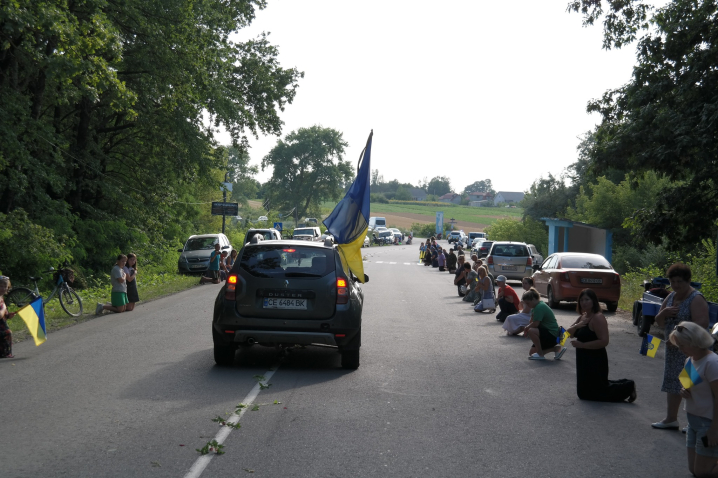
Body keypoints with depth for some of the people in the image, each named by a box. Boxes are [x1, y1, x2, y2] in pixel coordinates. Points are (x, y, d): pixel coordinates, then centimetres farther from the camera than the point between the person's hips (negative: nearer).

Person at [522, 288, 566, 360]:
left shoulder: (540, 307, -23)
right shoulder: (536, 306, 9)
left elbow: (535, 324, -27)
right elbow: (532, 322, 13)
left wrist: (527, 328, -9)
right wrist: (526, 329, -4)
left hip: (552, 335, -11)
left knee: (531, 331, -33)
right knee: (531, 352, 12)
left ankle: (540, 355, -19)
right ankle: (556, 348, 16)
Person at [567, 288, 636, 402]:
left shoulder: (598, 318, -20)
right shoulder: (583, 317, 9)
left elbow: (604, 341, -27)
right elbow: (569, 333, 8)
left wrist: (582, 345, -27)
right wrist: (577, 325, -13)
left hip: (595, 362, -10)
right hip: (584, 361, 10)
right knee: (584, 393, 22)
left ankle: (627, 387, 17)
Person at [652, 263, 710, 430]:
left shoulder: (696, 299, -14)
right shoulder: (671, 297, 11)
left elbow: (701, 324, -24)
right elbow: (659, 322, 15)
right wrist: (664, 312, -8)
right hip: (673, 348, 9)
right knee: (672, 382, 15)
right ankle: (671, 419, 25)